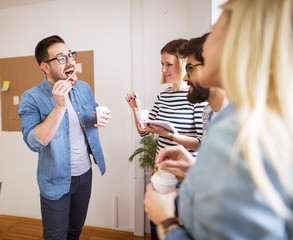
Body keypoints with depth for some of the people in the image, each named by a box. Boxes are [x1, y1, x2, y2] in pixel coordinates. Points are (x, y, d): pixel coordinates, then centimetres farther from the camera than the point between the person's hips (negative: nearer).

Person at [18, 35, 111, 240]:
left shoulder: (84, 88, -2)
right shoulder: (31, 98, -17)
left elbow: (94, 113, 13)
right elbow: (34, 142, -26)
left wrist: (102, 119, -12)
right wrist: (59, 107, -35)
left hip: (85, 173, 4)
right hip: (56, 181, -4)